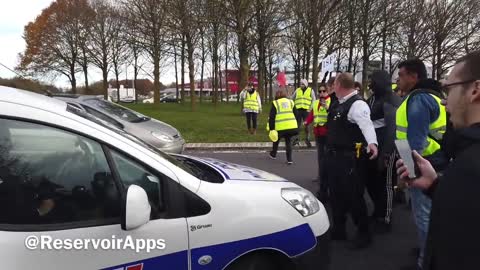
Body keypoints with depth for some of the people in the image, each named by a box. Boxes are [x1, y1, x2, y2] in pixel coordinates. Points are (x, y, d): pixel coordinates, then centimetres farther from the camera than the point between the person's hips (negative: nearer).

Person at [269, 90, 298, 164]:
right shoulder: (291, 102, 13)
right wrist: (296, 126, 22)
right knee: (288, 142, 12)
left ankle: (273, 154, 39)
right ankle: (289, 159, 5)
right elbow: (296, 114, 15)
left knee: (276, 140, 20)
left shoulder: (275, 103, 1)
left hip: (280, 127, -3)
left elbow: (271, 117, -4)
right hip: (291, 126, 3)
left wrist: (271, 128, 0)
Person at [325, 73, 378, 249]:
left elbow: (366, 124, -35)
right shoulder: (338, 104, 10)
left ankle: (363, 233, 18)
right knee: (335, 194, 17)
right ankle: (338, 230, 33)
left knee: (353, 195, -1)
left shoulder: (357, 104, -18)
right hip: (333, 155, 9)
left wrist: (372, 143, -50)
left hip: (349, 158, -9)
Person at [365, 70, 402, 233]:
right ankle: (378, 211, 35)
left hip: (385, 149, -8)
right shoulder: (372, 99, 12)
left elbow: (392, 127, -19)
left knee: (385, 184, 4)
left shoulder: (391, 101, -12)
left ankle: (385, 219, 18)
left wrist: (385, 153, -23)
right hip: (371, 148, 8)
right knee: (370, 181, 16)